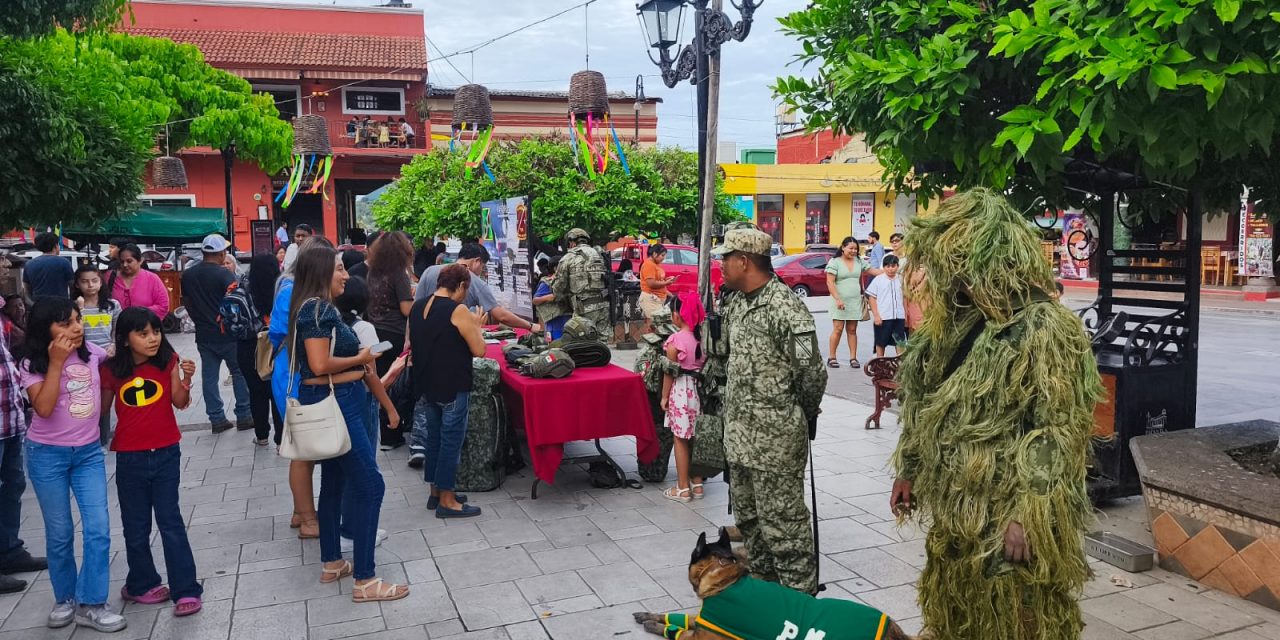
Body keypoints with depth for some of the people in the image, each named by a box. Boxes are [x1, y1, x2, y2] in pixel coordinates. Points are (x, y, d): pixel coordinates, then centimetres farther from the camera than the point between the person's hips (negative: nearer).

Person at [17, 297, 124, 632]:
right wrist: (56, 362, -22)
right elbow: (43, 408, -22)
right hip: (48, 455, -2)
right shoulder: (32, 363, -10)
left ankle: (90, 604, 7)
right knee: (60, 534, 8)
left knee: (98, 529, -4)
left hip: (88, 452, 2)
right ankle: (65, 599, 28)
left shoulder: (91, 352, -2)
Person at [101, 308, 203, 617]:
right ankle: (141, 584, 31)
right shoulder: (112, 370, -6)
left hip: (166, 454, -1)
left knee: (170, 522, 1)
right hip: (130, 458, 1)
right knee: (136, 527, 13)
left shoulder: (168, 361, -6)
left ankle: (186, 590, 6)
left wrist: (186, 379, -20)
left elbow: (180, 403, -5)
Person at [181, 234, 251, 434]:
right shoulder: (224, 274, -13)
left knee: (209, 376, 7)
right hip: (226, 333, -5)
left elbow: (187, 303, 12)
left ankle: (217, 419, 10)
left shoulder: (187, 275, 5)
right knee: (240, 373, 5)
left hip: (203, 335, 5)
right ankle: (243, 416, 6)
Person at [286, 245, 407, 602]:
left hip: (336, 402, 11)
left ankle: (332, 563, 30)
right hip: (334, 403, -11)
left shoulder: (319, 307, 13)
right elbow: (320, 364, -26)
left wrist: (361, 370, 11)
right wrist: (360, 359, -12)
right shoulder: (318, 309, -17)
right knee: (370, 485, -9)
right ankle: (364, 581, -5)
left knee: (334, 482, 18)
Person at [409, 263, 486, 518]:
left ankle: (436, 491, 27)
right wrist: (475, 325, 0)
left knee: (434, 437, 18)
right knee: (451, 440, 1)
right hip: (453, 388, -7)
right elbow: (479, 350, -15)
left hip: (426, 385, 8)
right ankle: (447, 501, 7)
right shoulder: (458, 311, -16)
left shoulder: (416, 308, 6)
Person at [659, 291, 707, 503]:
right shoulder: (703, 337, 1)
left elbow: (669, 371, -10)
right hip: (700, 389, 6)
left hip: (680, 390, -6)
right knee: (696, 438, 15)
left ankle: (683, 488, 9)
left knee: (681, 440, 3)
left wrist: (664, 396, -1)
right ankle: (697, 483, 23)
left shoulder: (676, 339, -15)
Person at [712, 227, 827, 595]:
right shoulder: (734, 302, 10)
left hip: (775, 439, -9)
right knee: (748, 515, 20)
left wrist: (803, 414, -2)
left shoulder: (785, 308, -19)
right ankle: (762, 582, 36)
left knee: (782, 520, -1)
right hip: (739, 432, 9)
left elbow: (811, 372, -17)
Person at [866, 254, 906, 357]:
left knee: (900, 341, 6)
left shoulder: (900, 280, 7)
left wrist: (906, 315, 10)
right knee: (881, 342, 6)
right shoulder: (878, 280, -3)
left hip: (899, 316, 3)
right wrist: (876, 315, -9)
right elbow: (872, 297, -3)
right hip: (882, 317, -3)